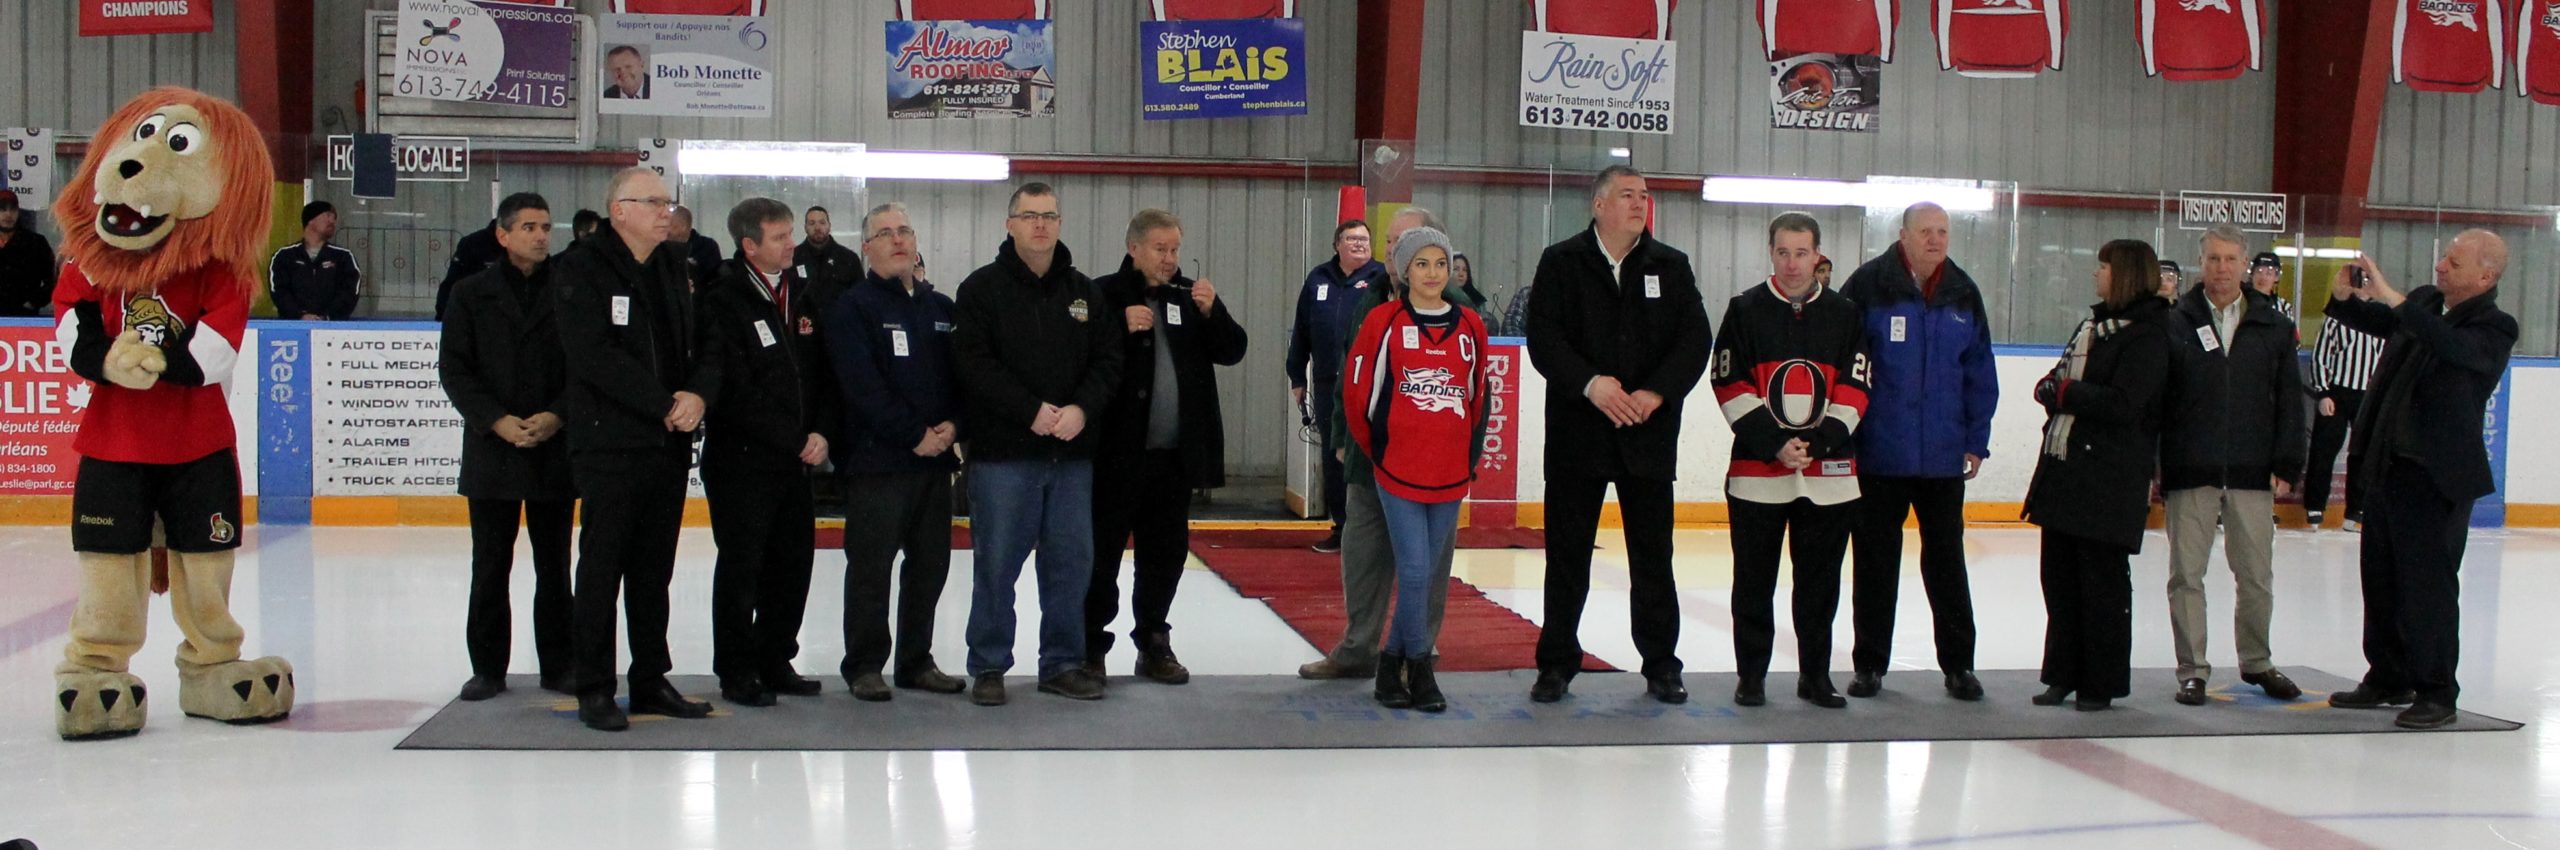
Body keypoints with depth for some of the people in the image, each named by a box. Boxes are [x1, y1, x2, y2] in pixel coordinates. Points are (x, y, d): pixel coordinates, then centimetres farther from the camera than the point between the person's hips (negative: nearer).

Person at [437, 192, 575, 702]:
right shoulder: (472, 293, 5)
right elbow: (453, 368, 2)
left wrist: (556, 417, -12)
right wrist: (495, 420, -10)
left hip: (555, 450, 0)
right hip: (491, 450, 0)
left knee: (554, 565, 7)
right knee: (490, 566, 5)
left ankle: (558, 665, 15)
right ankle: (488, 668, 13)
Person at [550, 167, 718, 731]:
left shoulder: (675, 268, 14)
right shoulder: (583, 267, -6)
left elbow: (704, 345, 14)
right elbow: (593, 355, -16)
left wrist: (699, 394, -7)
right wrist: (664, 404, -17)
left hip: (671, 442, 6)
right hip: (609, 444, -6)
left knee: (655, 569, 11)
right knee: (603, 564, -2)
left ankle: (652, 681, 18)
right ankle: (594, 689, 5)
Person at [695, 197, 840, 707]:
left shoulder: (803, 297, 11)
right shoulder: (722, 302, -10)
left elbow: (827, 374, 14)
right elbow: (735, 392, -15)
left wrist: (822, 433, -2)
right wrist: (796, 441, -12)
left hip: (797, 460, 6)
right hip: (741, 460, -6)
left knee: (793, 565, 9)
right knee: (741, 568, 1)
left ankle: (776, 661, 22)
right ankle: (737, 673, 11)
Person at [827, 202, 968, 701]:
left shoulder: (941, 309, 15)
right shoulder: (853, 309, -3)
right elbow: (863, 385, -13)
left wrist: (953, 425, -6)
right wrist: (914, 434, -16)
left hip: (936, 459, 6)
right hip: (876, 460, -6)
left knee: (931, 565, 9)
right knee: (870, 566, -3)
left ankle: (916, 661, 20)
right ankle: (864, 666, 6)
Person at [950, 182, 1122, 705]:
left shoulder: (1082, 291, 12)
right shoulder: (983, 289, 0)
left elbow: (1108, 361, 8)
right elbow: (974, 364, -10)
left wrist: (1081, 409, -10)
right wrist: (1032, 410, -16)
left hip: (1072, 451, 4)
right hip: (1003, 452, -4)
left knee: (1072, 562, 6)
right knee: (996, 563, 1)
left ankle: (1063, 664, 17)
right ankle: (988, 667, 11)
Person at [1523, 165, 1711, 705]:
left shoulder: (1671, 267, 8)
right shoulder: (1561, 262, 3)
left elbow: (1696, 338, 0)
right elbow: (1544, 337, -7)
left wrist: (1656, 392, -14)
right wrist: (1590, 384, -20)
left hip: (1650, 434, 1)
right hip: (1578, 432, -1)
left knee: (1653, 554, 6)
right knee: (1567, 554, 4)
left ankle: (1661, 665, 16)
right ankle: (1557, 663, 14)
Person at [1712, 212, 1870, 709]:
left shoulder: (1844, 315, 8)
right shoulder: (1745, 311, 2)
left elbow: (1854, 390, 4)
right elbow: (1731, 388, -3)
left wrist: (1817, 443, -9)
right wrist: (1774, 443, -12)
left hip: (1829, 472, 2)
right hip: (1756, 469, -1)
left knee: (1820, 579, 6)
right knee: (1754, 579, 3)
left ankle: (1815, 674, 16)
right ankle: (1751, 675, 13)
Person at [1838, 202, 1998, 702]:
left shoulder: (1962, 294, 6)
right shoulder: (1869, 286, -6)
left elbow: (1980, 374, 9)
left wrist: (1976, 441, 5)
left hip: (1943, 455, 3)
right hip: (1879, 452, -3)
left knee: (1947, 558, 9)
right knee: (1875, 559, 6)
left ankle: (1958, 664, 18)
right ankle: (1869, 664, 15)